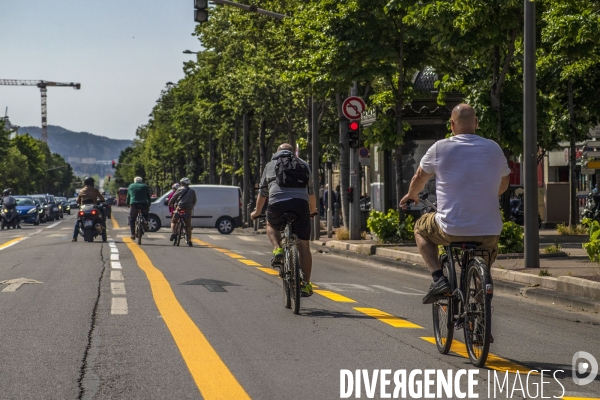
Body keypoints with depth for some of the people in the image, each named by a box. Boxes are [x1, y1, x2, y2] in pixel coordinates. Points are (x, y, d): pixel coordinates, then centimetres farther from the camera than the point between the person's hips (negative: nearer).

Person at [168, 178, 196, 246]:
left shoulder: (180, 189, 2)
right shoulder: (192, 191, 12)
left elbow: (173, 198, 5)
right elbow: (194, 201, 19)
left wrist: (170, 204, 21)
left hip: (179, 208, -3)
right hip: (188, 210, 3)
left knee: (173, 221, 15)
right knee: (188, 226, 7)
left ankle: (174, 232, -10)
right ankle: (189, 241, 2)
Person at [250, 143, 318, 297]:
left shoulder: (270, 165, 25)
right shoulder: (303, 164, 27)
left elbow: (262, 193, 30)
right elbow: (311, 192, 33)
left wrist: (256, 212, 45)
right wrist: (313, 211, 50)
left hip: (277, 203, 0)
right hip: (300, 203, 0)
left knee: (271, 225, 32)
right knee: (303, 245, 8)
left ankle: (277, 250, 6)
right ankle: (306, 285, 8)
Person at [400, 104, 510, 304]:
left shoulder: (440, 148, -3)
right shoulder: (494, 148, 4)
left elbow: (419, 178, 13)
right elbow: (503, 184, 20)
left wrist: (411, 195, 35)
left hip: (452, 229, -3)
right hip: (489, 231, 3)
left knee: (421, 228, 27)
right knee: (490, 246, 37)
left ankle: (438, 278, 10)